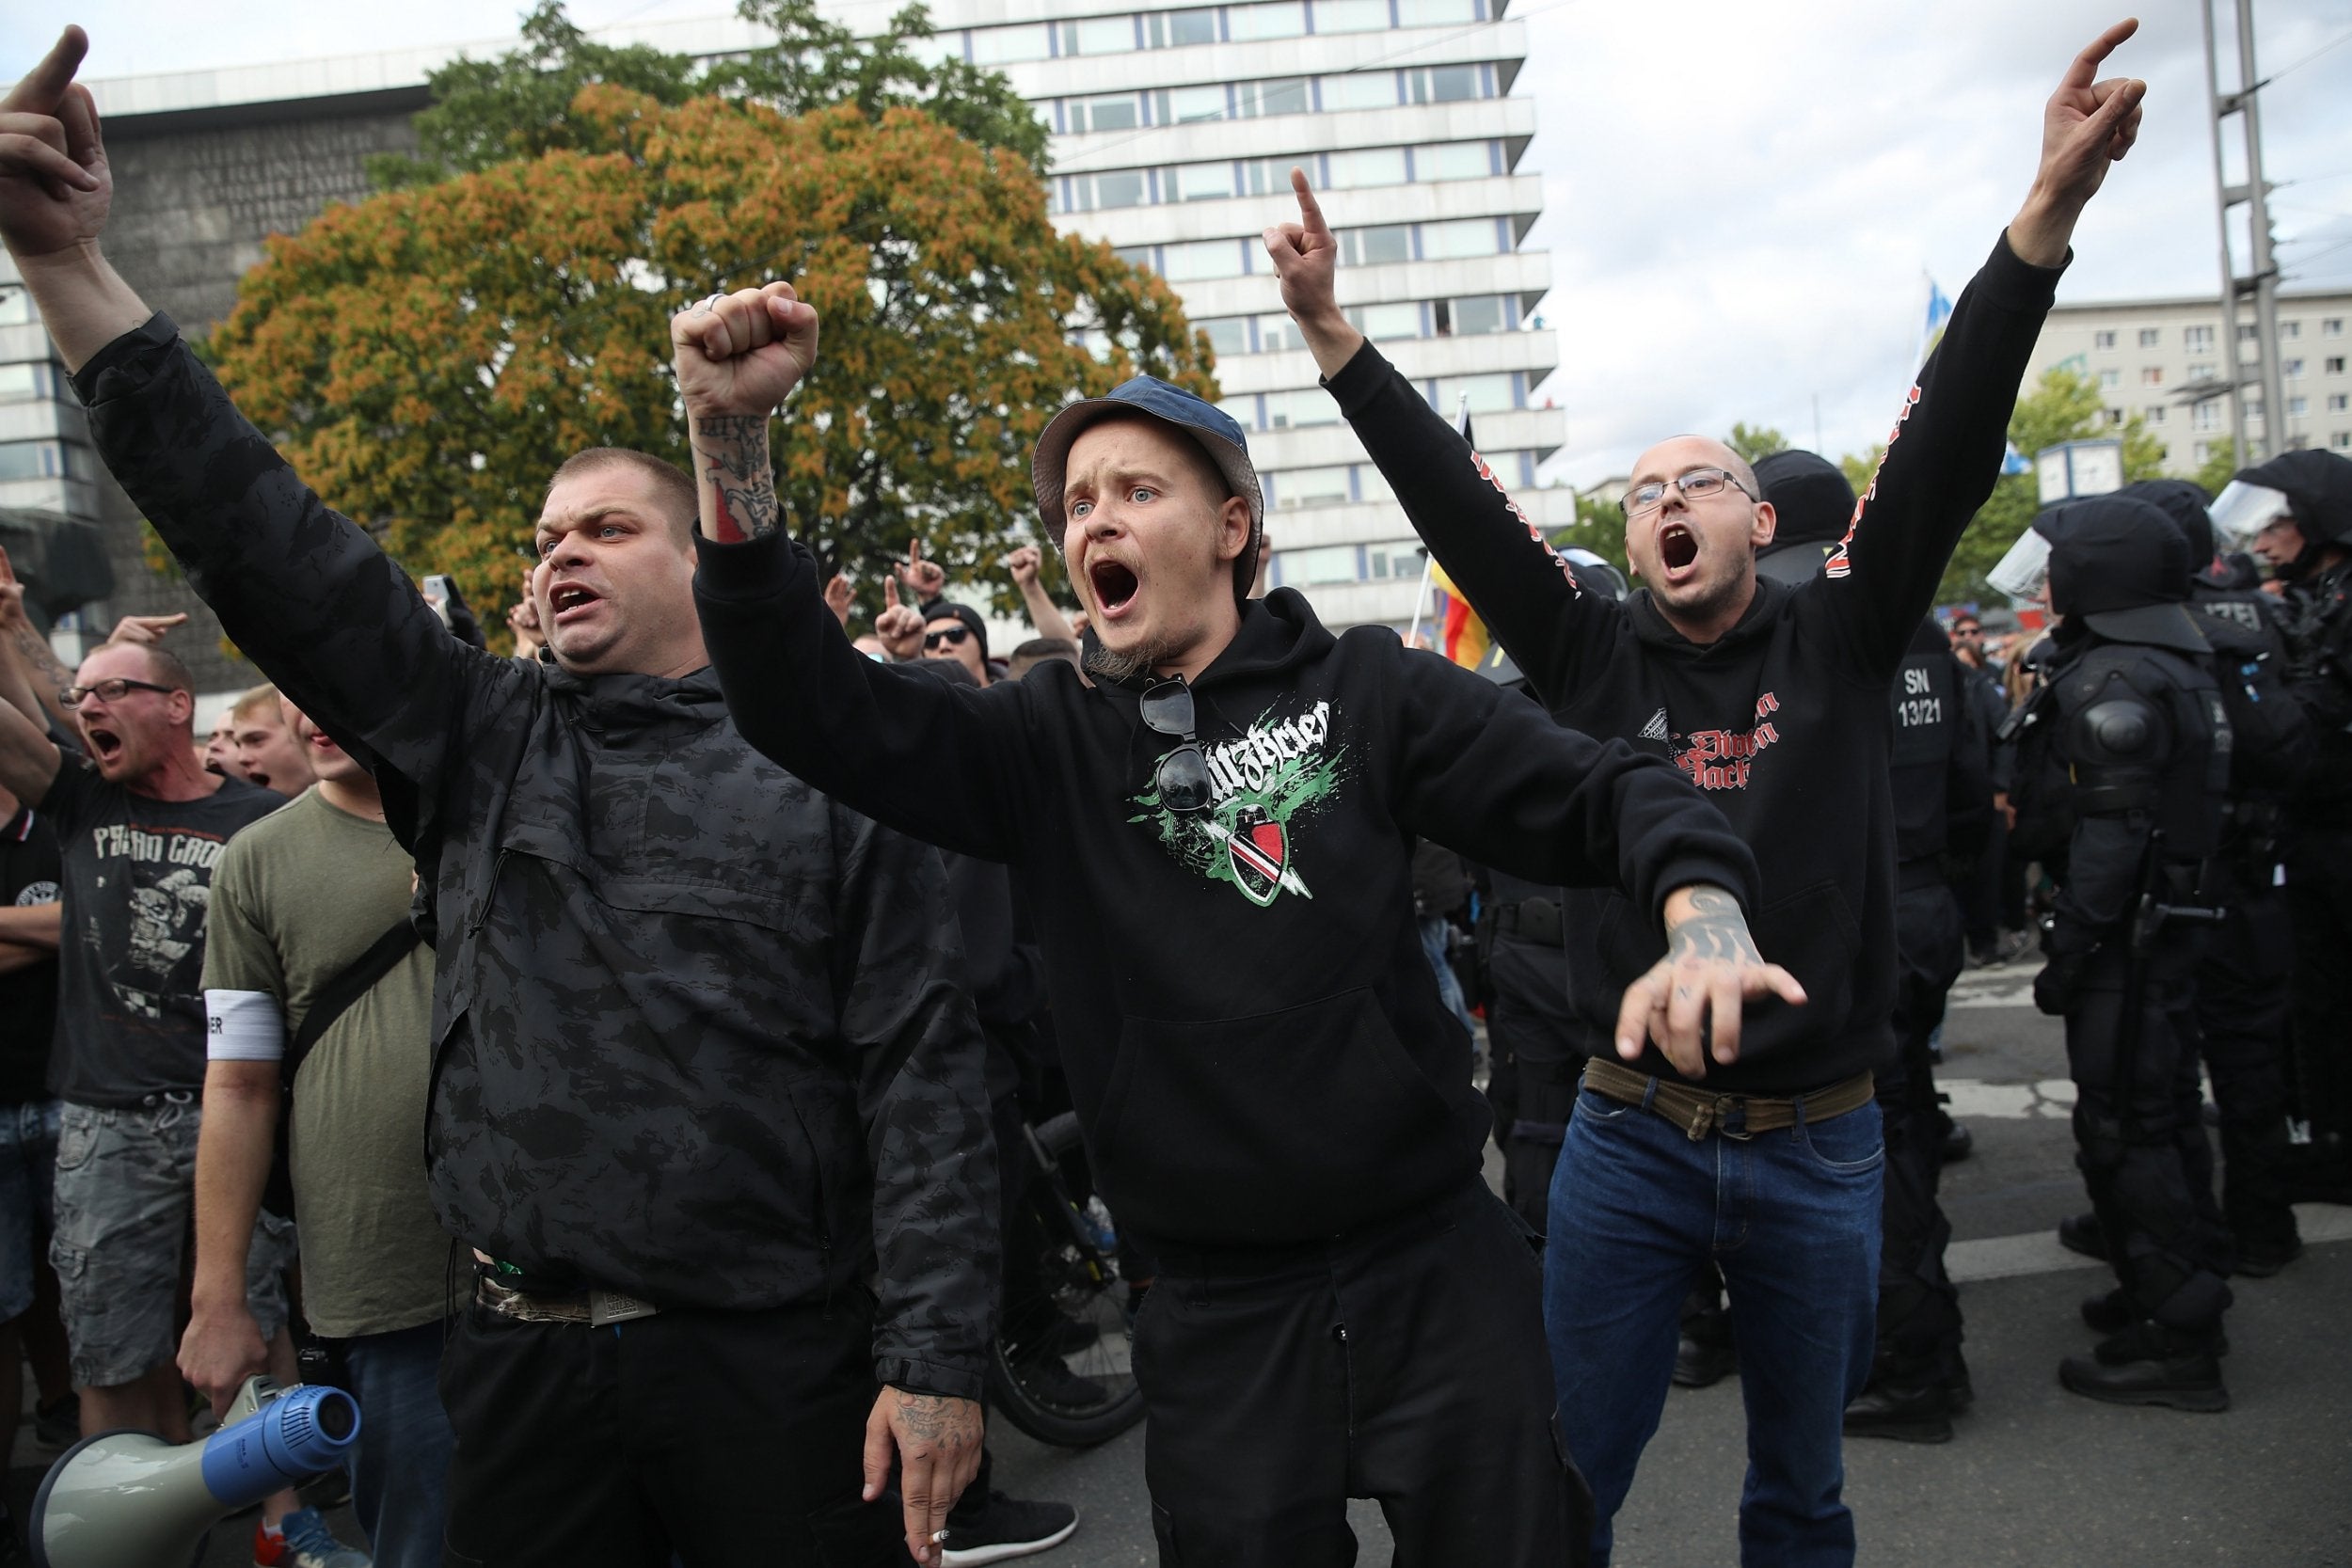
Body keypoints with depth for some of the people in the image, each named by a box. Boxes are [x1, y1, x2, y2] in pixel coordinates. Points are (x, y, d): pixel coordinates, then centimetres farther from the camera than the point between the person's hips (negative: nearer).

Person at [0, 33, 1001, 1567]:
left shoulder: (825, 768, -3)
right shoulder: (478, 742, 8)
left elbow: (923, 1076, -7)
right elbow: (265, 536, 0)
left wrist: (936, 1362, -13)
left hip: (777, 1366, -3)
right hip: (522, 1365, 4)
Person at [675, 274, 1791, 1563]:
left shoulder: (1362, 689, -2)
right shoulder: (1045, 746, 2)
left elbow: (1605, 794, -5)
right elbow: (811, 707, -8)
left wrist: (1702, 913, -27)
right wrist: (731, 438, -20)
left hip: (1437, 1272, -1)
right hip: (1220, 1319, 1)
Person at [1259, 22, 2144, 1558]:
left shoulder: (1838, 637, 0)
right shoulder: (1597, 657, 1)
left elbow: (1947, 447, -11)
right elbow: (1459, 503, -7)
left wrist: (2049, 213, -22)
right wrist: (1332, 330, -14)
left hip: (1819, 1142, 1)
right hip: (1633, 1133, 0)